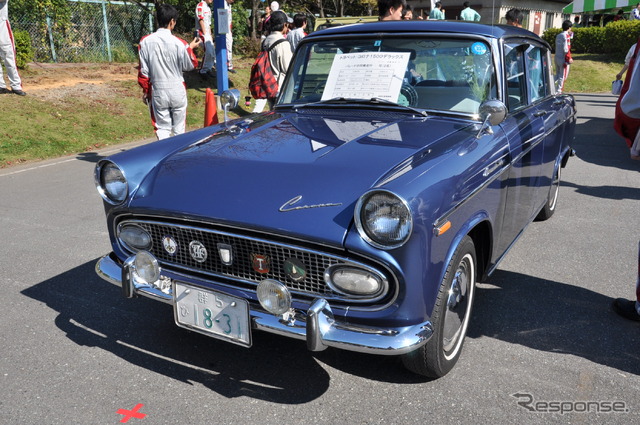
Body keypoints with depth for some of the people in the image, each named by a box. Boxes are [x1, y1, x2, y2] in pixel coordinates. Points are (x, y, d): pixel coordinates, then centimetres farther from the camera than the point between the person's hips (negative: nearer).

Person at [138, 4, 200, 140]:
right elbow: (190, 65, 0)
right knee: (179, 128, 12)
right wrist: (190, 48, 15)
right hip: (177, 91, -1)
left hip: (158, 92, 1)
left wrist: (145, 90, 11)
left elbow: (143, 70, -1)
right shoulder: (179, 43, -13)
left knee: (162, 128, 8)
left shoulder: (145, 41, -6)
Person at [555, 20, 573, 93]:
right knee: (563, 76, 2)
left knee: (557, 75, 19)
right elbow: (566, 49, -19)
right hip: (563, 59, -7)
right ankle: (559, 91, 5)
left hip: (556, 58, 7)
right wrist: (569, 58, -12)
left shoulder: (558, 35, 10)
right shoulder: (566, 35, -13)